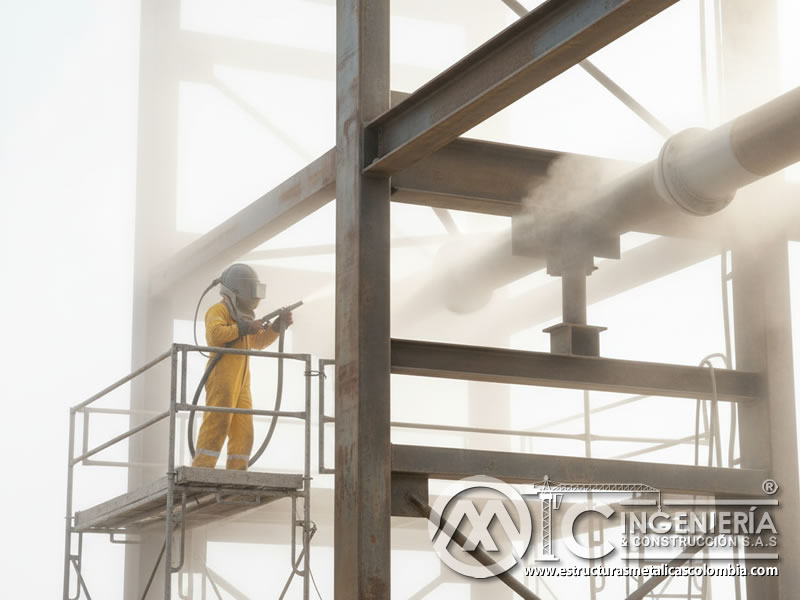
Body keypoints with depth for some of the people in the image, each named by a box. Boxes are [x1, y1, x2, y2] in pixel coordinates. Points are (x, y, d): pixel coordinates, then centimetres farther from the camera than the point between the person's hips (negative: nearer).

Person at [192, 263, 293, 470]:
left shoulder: (240, 316, 26)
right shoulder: (218, 311, -2)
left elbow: (259, 342, 31)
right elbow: (215, 334, -22)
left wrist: (278, 325, 18)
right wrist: (245, 327, -19)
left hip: (241, 384, 9)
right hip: (221, 381, -9)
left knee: (243, 432, 5)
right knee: (216, 425, -17)